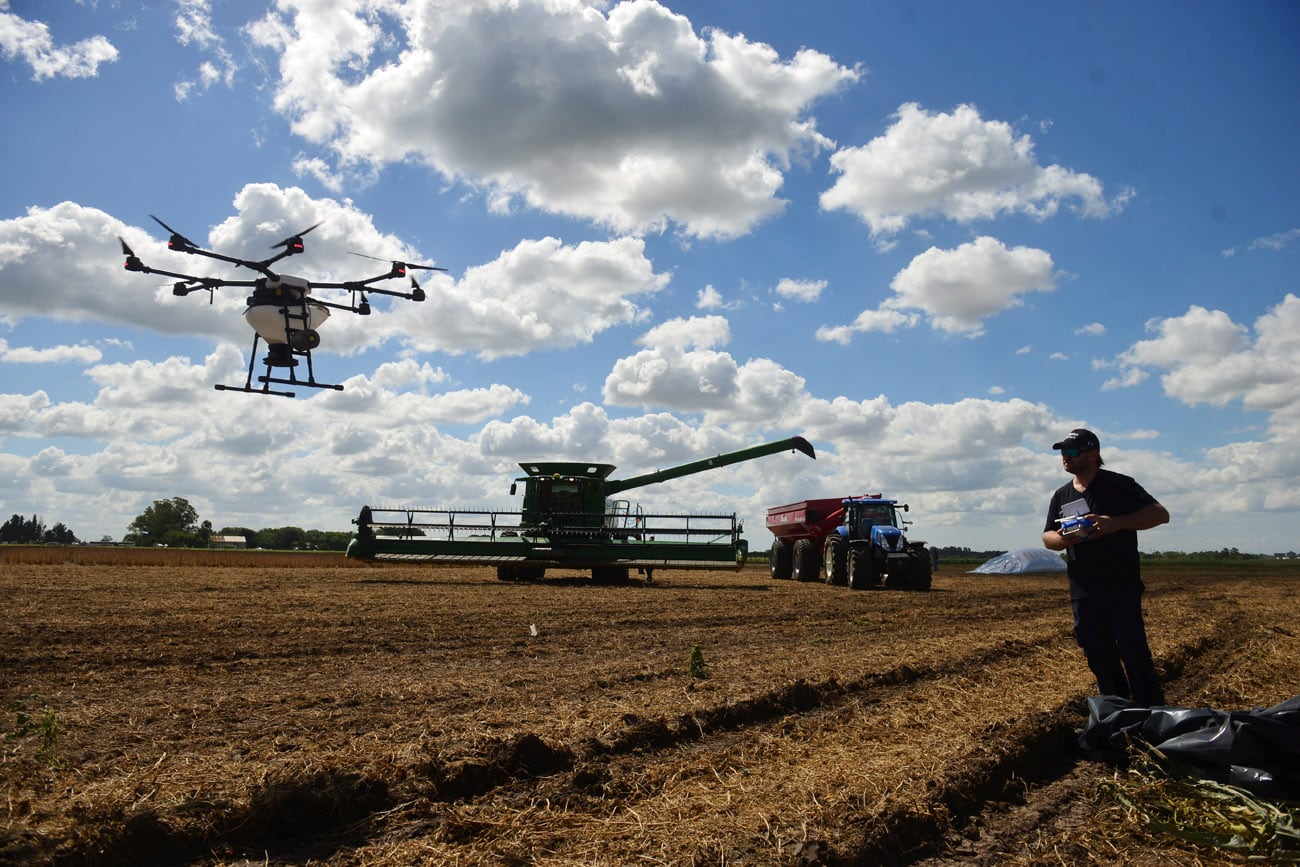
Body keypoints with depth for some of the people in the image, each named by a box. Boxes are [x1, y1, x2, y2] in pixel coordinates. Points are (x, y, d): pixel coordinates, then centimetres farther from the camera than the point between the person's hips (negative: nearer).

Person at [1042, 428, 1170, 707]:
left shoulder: (1119, 485, -2)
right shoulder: (1061, 496, 14)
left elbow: (1160, 514, -8)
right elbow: (1047, 537, 16)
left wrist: (1117, 523, -23)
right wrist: (1061, 540, -9)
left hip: (1122, 587, -5)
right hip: (1083, 591, 5)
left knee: (1133, 650, -9)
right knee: (1098, 655, 8)